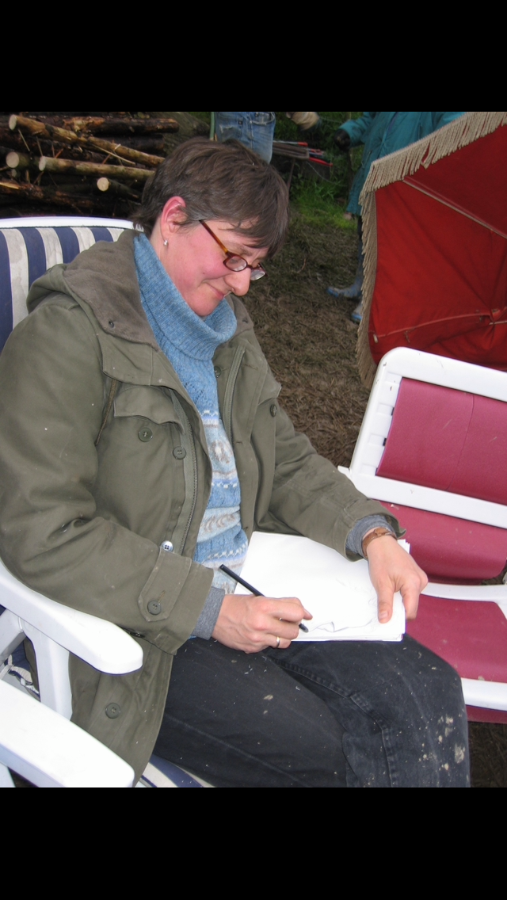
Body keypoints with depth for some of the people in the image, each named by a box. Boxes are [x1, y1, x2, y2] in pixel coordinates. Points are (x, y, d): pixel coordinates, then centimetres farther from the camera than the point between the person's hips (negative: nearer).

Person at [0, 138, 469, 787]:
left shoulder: (225, 327, 13)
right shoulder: (66, 336, -14)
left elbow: (287, 459, 19)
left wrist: (373, 534, 1)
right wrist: (208, 609, -21)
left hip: (249, 589, 7)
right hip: (136, 625, -7)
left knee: (429, 695, -10)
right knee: (317, 751, -22)